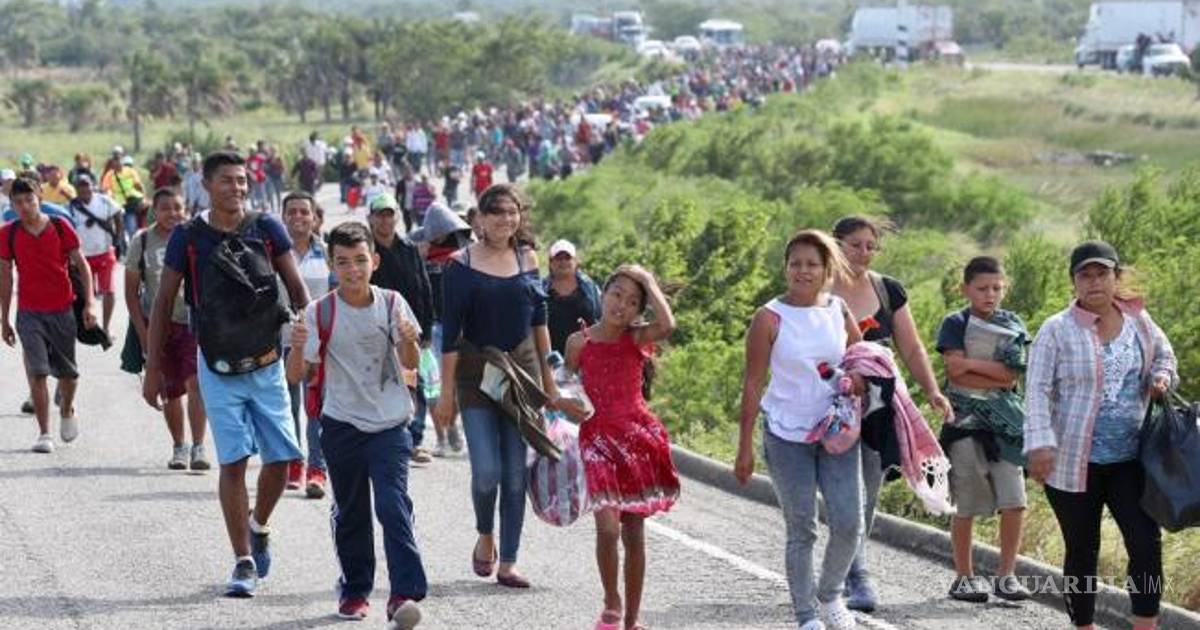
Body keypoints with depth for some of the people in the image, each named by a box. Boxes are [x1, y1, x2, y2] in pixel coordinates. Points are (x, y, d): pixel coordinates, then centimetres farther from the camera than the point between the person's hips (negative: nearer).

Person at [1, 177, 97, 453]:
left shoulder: (60, 227, -4)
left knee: (67, 372, 11)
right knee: (37, 372, -11)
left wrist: (88, 304, -6)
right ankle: (44, 434, -4)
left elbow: (81, 265, 2)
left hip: (62, 310, 1)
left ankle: (67, 410, 41)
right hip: (29, 313, -1)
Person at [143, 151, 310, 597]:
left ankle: (258, 527, 29)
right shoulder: (188, 238, -1)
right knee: (233, 461, -7)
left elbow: (297, 289, 5)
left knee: (281, 457, 0)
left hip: (266, 360, 2)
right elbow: (163, 302, 4)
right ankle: (244, 562, -1)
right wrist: (152, 368, 2)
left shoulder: (267, 229, 1)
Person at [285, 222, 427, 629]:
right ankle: (354, 591, 26)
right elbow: (296, 376, -5)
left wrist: (408, 340, -24)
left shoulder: (391, 304, -2)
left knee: (393, 505, -14)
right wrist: (298, 348, -26)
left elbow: (410, 364, -2)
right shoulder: (320, 313, -5)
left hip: (389, 423, -1)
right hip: (342, 424, 1)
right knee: (350, 512, 12)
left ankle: (404, 594, -17)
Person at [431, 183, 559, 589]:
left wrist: (548, 379, 15)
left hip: (523, 368, 3)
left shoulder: (527, 258, 6)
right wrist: (447, 392, -8)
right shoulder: (462, 264, -5)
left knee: (516, 472, 3)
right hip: (476, 370, -3)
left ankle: (508, 563, 10)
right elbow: (450, 331, -5)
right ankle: (485, 536, 19)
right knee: (486, 471, -11)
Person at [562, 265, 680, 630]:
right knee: (608, 527, -18)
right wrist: (568, 405, -5)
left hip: (638, 436, 1)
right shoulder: (580, 342, 1)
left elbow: (667, 326, -22)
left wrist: (649, 283, -12)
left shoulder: (637, 339, 0)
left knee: (634, 534, 7)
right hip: (598, 437, -1)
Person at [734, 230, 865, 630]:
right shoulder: (770, 318, -7)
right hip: (787, 435, -3)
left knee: (849, 524, -5)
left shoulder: (840, 312, 3)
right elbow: (753, 384, -4)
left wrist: (856, 380, -5)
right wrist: (745, 447, -6)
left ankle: (830, 595, 21)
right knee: (801, 530, 2)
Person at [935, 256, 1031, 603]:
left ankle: (1007, 574, 5)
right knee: (967, 505, 1)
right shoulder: (955, 323, 0)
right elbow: (956, 373, -11)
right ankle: (964, 577, 11)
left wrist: (970, 363, -10)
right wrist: (998, 376, -9)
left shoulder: (1012, 324, 10)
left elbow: (1012, 374, -3)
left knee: (1014, 502, -5)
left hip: (1004, 419, 3)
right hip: (966, 418, -3)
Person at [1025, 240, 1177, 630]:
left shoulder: (1139, 322, 6)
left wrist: (1162, 376, 1)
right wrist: (1040, 443, -21)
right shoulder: (1057, 330, -6)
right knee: (1082, 551, 6)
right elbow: (1037, 390, -10)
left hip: (1130, 461, 3)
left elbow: (1165, 356, 25)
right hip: (1073, 462, -3)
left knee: (1146, 543, -5)